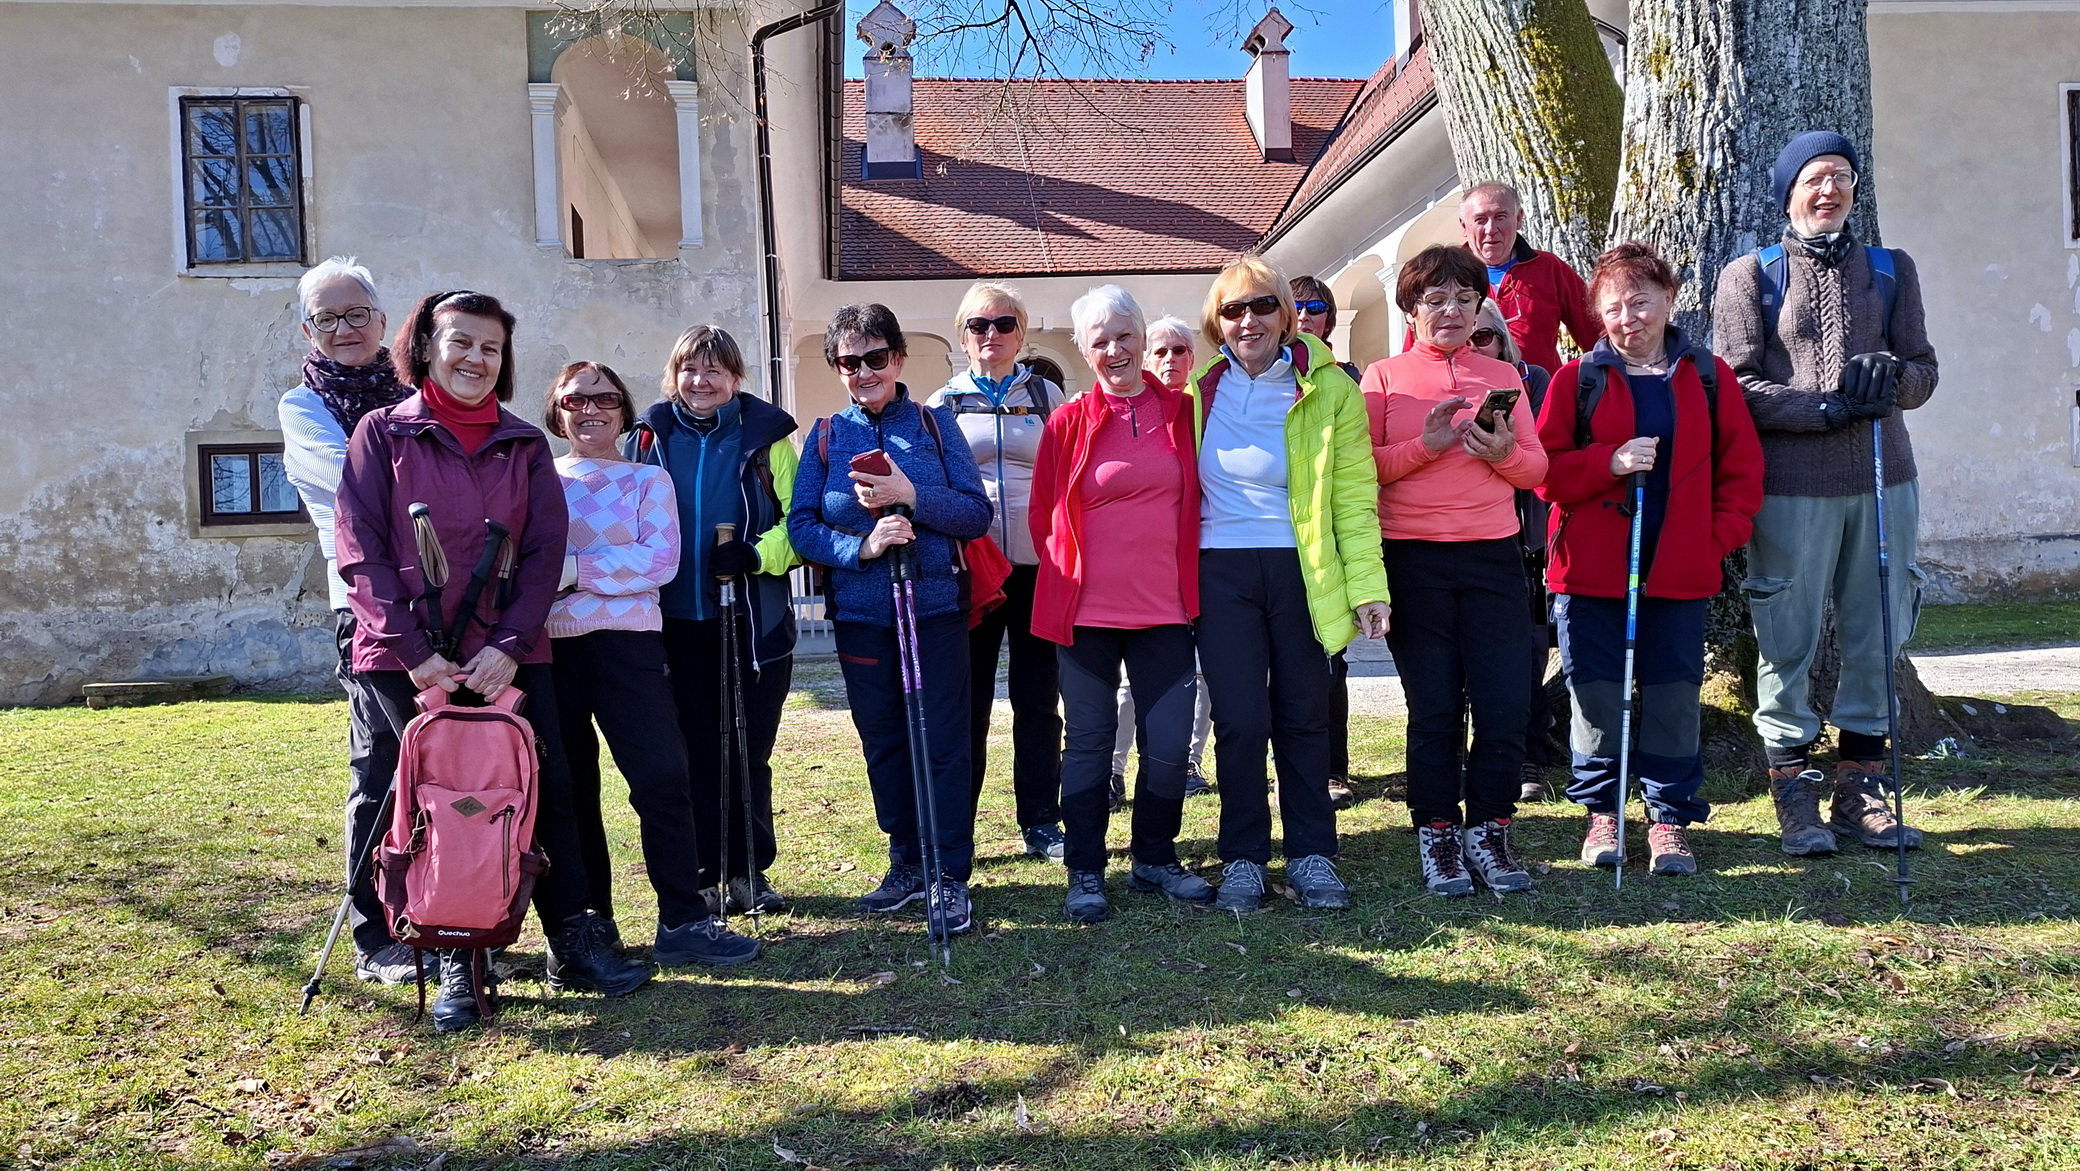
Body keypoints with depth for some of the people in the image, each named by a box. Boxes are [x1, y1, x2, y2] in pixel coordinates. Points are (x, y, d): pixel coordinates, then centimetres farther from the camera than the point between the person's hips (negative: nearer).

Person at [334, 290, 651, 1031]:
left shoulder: (525, 447, 10)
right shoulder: (383, 434, 3)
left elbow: (544, 553, 3)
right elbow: (362, 553, -4)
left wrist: (509, 645, -10)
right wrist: (414, 650, -13)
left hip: (509, 655, 2)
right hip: (409, 658, -2)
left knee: (549, 793, 0)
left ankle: (574, 943, 13)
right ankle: (457, 965, 13)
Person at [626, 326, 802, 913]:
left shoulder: (766, 435, 2)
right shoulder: (649, 438, 7)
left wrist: (758, 554, -18)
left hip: (755, 621, -1)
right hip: (677, 621, 1)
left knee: (749, 752, 5)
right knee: (694, 750, 5)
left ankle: (749, 869, 19)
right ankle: (703, 873, 17)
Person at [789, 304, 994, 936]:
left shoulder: (935, 424, 2)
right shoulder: (826, 435, 6)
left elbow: (976, 513, -5)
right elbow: (801, 526, -1)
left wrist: (909, 494, -19)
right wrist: (862, 545, -18)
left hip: (934, 606, -2)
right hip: (860, 614, 2)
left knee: (942, 741, -2)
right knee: (883, 741, 11)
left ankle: (949, 876, 8)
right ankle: (906, 861, 27)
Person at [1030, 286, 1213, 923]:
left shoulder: (1181, 412, 5)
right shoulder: (1068, 423, 0)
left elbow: (1196, 500, 12)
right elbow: (1043, 517, 5)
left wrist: (1185, 577, 9)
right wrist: (1074, 574, 5)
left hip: (1164, 607, 2)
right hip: (1088, 608, -2)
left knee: (1170, 742, 4)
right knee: (1090, 741, 5)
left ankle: (1155, 859, 23)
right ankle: (1085, 872, 16)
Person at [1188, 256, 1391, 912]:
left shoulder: (1329, 390, -1)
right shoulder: (1200, 392, 5)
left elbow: (1354, 496, -5)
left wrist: (1368, 588, -12)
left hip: (1302, 569, -1)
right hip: (1221, 571, 1)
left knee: (1303, 716, 7)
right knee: (1240, 719, -1)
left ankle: (1312, 856, 19)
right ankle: (1243, 859, 13)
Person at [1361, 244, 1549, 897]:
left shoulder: (1503, 377, 15)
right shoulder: (1384, 377, 7)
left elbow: (1537, 470, 11)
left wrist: (1504, 453, -10)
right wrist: (1426, 444, -14)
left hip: (1493, 556, 2)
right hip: (1414, 558, -2)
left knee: (1505, 703, -2)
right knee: (1434, 707, 3)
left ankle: (1488, 831, 15)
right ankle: (1436, 835, 15)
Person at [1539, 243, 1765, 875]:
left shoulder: (1708, 377, 6)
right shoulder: (1578, 379, 2)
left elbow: (1741, 466, 7)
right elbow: (1544, 469, -3)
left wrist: (1721, 536, -4)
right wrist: (1609, 462, -17)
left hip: (1679, 568, 1)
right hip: (1591, 566, -1)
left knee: (1674, 692, 6)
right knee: (1596, 692, 5)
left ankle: (1671, 817, 20)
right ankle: (1601, 811, 22)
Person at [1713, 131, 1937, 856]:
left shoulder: (1892, 270, 14)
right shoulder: (1748, 276, 3)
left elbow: (1923, 371, 11)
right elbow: (1739, 388, -4)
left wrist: (1892, 379, -12)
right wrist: (1827, 407, -15)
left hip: (1883, 480, 4)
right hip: (1790, 485, -3)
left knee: (1878, 634, 6)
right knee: (1790, 638, -1)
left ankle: (1859, 790, 19)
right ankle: (1794, 793, 11)